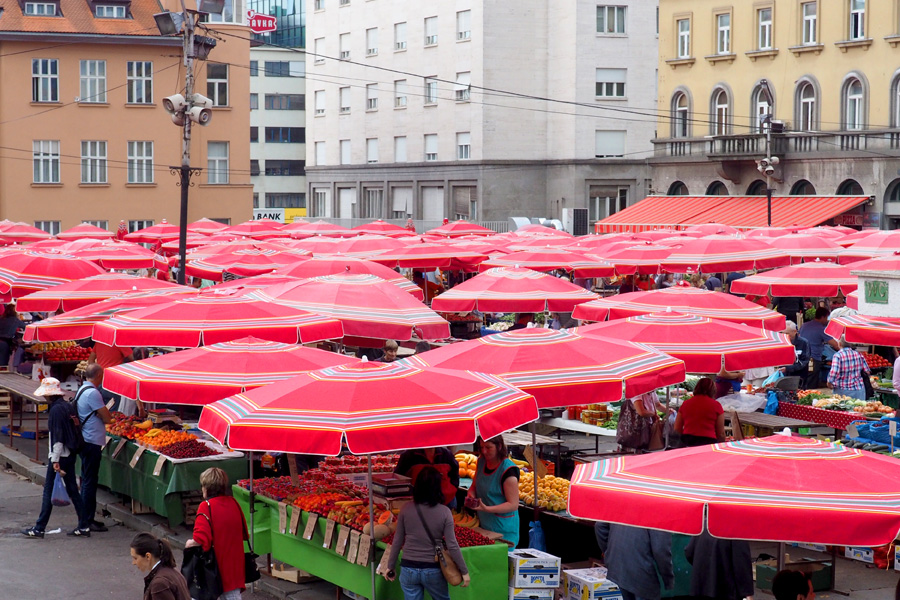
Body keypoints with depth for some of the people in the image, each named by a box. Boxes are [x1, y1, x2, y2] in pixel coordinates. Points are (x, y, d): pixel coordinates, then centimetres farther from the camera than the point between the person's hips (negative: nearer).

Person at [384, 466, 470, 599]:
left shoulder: (406, 509, -6)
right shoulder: (444, 512, -11)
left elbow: (397, 541, 0)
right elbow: (452, 546, -10)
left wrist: (390, 566, 11)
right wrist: (464, 571, -1)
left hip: (409, 569, 1)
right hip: (432, 571, -1)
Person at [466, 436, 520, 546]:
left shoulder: (508, 470, -18)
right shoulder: (481, 461, 5)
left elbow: (513, 504, -18)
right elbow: (474, 486, 20)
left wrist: (486, 508, -27)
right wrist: (471, 495, -4)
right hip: (483, 525, 7)